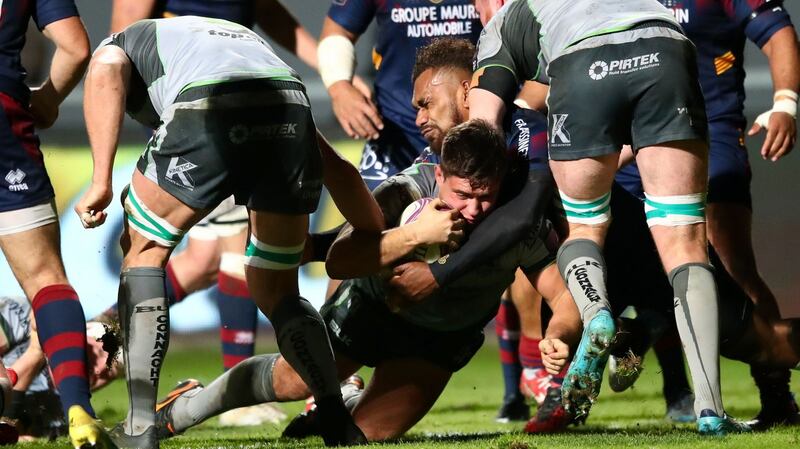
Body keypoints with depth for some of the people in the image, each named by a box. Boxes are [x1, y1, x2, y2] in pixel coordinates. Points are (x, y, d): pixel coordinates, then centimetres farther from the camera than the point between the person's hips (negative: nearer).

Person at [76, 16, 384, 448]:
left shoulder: (117, 45, 34)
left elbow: (105, 76, 4)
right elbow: (336, 168, 40)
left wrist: (101, 182, -4)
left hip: (209, 111, -4)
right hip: (289, 114, 4)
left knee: (144, 250, 19)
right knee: (276, 291, 23)